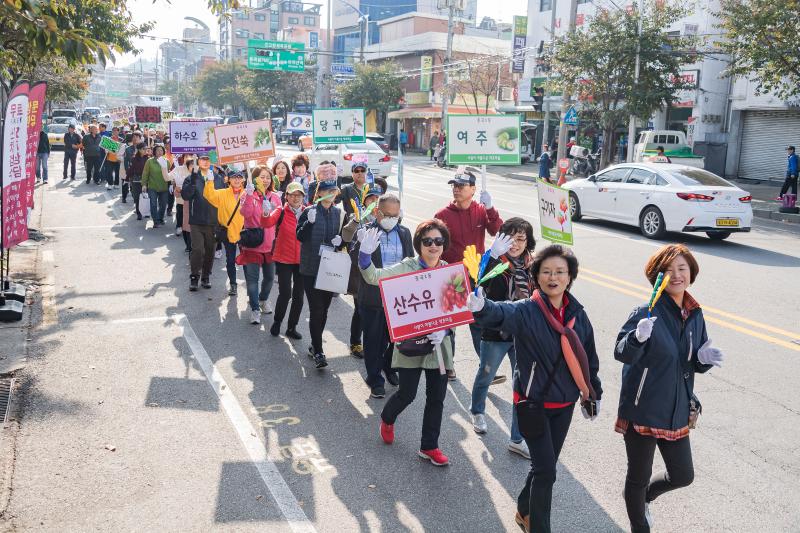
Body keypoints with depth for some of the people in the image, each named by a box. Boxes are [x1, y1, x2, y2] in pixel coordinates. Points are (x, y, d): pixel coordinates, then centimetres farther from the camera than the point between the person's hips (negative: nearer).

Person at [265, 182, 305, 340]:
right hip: (284, 259, -3)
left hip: (302, 260, 3)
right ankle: (277, 322, 20)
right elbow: (268, 223, -24)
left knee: (298, 295, 9)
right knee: (285, 294, -7)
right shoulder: (281, 212, -5)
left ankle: (292, 328, 24)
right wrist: (266, 213, -43)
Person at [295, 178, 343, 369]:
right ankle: (318, 352, -1)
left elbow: (344, 236, 15)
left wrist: (340, 240, -7)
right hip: (311, 268, -4)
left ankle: (315, 346, 27)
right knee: (316, 310, -7)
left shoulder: (339, 213, 7)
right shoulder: (309, 212, -5)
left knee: (324, 309, 11)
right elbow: (300, 237, -11)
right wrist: (310, 221, -27)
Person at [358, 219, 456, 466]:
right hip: (410, 342, -3)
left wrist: (444, 330, -13)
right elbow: (374, 277, -20)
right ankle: (387, 419, 40)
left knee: (437, 397, 8)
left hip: (439, 344, 3)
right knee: (407, 394, 5)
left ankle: (429, 446, 26)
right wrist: (365, 255, -38)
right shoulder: (406, 268, -8)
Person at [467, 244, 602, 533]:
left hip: (564, 404, 6)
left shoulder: (578, 315, 0)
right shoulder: (526, 311, -16)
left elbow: (588, 359, 11)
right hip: (533, 403, -5)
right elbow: (502, 313, -39)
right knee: (546, 469, -6)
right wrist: (481, 307, -61)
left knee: (545, 466, 18)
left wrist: (593, 395, 18)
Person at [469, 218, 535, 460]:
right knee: (485, 377, 19)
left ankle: (517, 439, 18)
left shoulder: (531, 266, -1)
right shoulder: (494, 263, -14)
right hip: (495, 333, -3)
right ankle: (477, 412, 50)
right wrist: (493, 255, -48)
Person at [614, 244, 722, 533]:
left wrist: (705, 358, -10)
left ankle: (643, 498, 48)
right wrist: (638, 337, -44)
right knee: (639, 477, 11)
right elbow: (622, 353, -24)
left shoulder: (695, 315, 3)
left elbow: (694, 364, 13)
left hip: (677, 411, 6)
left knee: (683, 476, 18)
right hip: (642, 410, -6)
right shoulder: (647, 313, -17)